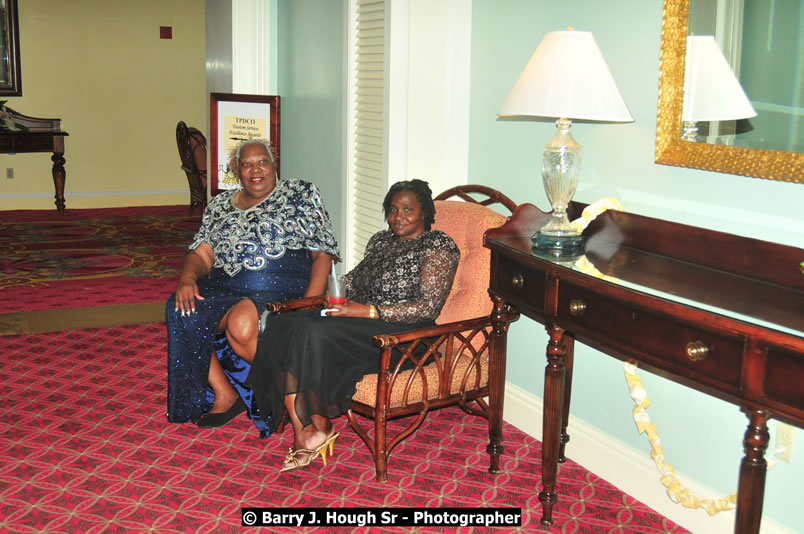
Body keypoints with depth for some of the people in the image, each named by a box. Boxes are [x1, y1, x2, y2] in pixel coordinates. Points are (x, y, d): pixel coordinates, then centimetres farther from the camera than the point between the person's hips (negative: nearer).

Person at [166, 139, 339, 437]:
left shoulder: (301, 195, 9)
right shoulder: (220, 206, 20)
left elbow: (323, 255, 2)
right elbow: (202, 253, 11)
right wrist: (188, 278, -14)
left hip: (281, 291, -4)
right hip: (224, 289, 5)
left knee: (241, 323, -36)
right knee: (181, 311, -25)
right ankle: (223, 394, -11)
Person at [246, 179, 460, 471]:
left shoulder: (439, 245, -2)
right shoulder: (380, 240, 22)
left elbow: (429, 307, -12)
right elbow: (355, 279, 32)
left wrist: (368, 311, -19)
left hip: (402, 333, -8)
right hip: (358, 320, 8)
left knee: (316, 335, -31)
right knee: (283, 326, -18)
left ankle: (321, 427, -12)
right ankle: (302, 433, -23)